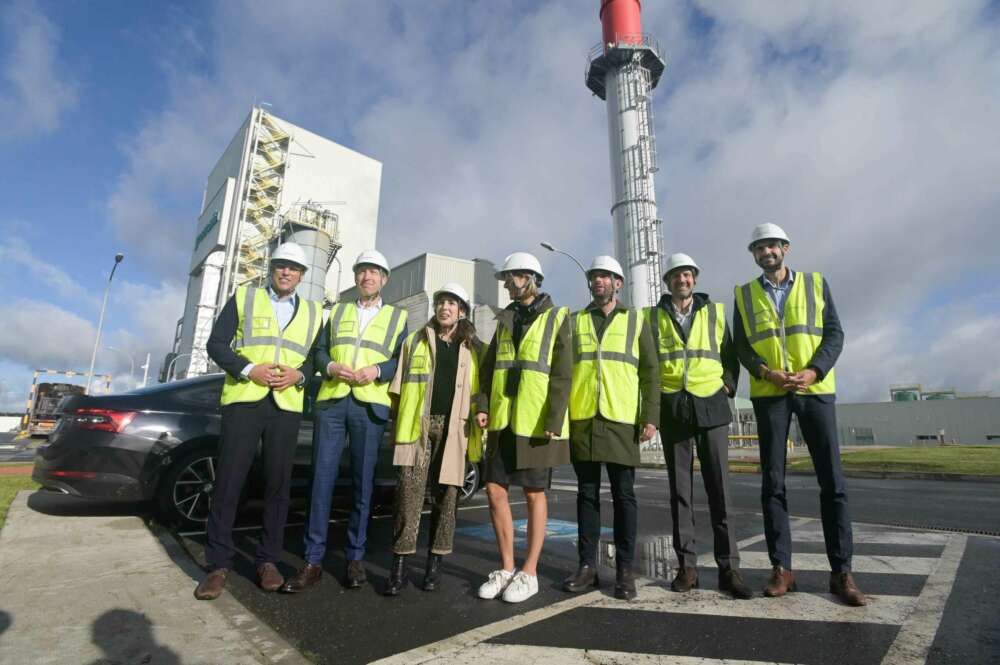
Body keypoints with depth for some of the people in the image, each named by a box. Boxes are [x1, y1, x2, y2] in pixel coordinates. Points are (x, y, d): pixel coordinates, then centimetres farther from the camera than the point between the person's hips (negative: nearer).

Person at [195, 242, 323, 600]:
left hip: (287, 406, 2)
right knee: (228, 481, -1)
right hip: (243, 400, -1)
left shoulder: (313, 312, 13)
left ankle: (268, 560, 16)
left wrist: (299, 374, -11)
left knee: (278, 483, 4)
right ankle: (219, 563, 11)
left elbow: (319, 357, 11)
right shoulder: (243, 298, 9)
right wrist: (248, 369, -13)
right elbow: (216, 344, 3)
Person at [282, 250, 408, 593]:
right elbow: (319, 350, 14)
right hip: (331, 401, 2)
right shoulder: (337, 311, 20)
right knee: (322, 480, 0)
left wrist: (376, 370, -15)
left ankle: (355, 558, 17)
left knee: (363, 483, 4)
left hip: (370, 406, -2)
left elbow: (404, 361, 3)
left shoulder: (398, 316, 12)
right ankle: (313, 561, 9)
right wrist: (331, 366, -8)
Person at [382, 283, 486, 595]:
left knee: (446, 493, 6)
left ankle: (435, 562, 19)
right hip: (418, 424, 0)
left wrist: (479, 416, -4)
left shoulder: (473, 348, 12)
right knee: (410, 488, -7)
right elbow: (399, 385, 10)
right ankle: (399, 566, 2)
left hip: (453, 427, 0)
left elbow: (479, 391, 8)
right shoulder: (415, 341, 13)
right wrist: (397, 422, 3)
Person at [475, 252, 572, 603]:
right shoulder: (506, 319, 16)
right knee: (495, 490, 7)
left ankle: (529, 573, 20)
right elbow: (490, 366, 14)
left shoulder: (556, 317, -2)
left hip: (536, 423, -5)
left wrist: (553, 421, -17)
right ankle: (507, 567, 24)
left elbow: (562, 375, -9)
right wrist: (483, 405, 1)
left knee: (534, 494, 6)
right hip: (503, 421, 6)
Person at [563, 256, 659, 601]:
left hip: (621, 420, -1)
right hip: (582, 419, 2)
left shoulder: (635, 320, 9)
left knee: (624, 495, 5)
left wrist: (651, 416, -5)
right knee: (587, 494, 8)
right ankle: (587, 565, 19)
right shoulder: (575, 321, 12)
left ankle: (625, 569, 17)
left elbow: (649, 372, 5)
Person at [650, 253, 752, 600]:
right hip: (672, 408, 0)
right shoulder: (653, 316, 8)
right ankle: (686, 565, 12)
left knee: (719, 487, -1)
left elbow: (730, 354, 14)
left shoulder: (714, 311, 10)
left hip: (711, 404, 0)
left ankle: (729, 567, 8)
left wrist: (728, 386, 2)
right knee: (680, 488, 4)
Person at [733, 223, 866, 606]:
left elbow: (835, 333, 3)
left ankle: (841, 571, 10)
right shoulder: (744, 295, 10)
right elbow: (740, 345, 4)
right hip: (768, 394, 0)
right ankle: (781, 568, 10)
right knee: (772, 482, 1)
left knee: (832, 480, -1)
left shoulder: (816, 283, 10)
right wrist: (767, 373, -13)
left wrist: (814, 371, -14)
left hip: (815, 389, 0)